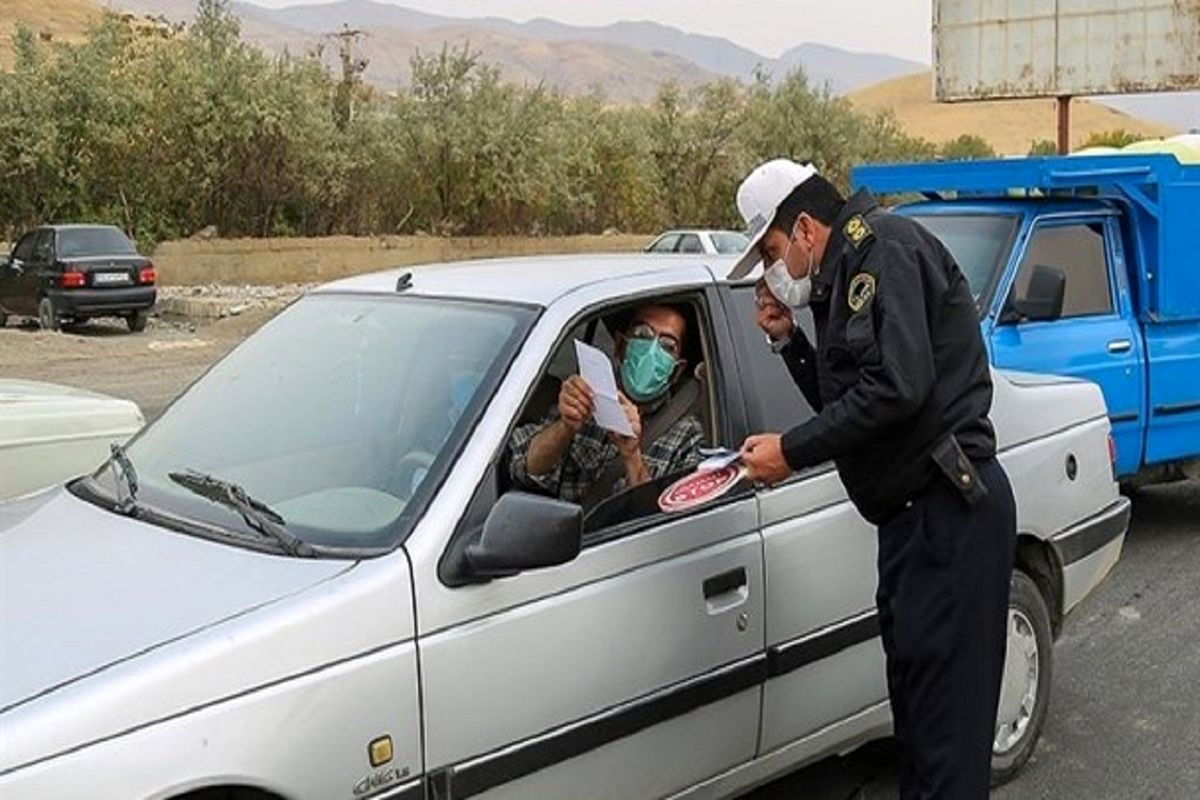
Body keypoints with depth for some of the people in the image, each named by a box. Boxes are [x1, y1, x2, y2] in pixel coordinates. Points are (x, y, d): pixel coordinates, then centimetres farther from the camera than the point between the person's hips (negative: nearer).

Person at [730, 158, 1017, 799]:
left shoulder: (885, 246, -10)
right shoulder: (843, 277, 21)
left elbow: (898, 387, -23)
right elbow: (844, 404, 23)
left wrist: (791, 450, -15)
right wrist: (788, 341, 11)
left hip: (949, 506, -11)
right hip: (918, 509, 11)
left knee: (945, 710, -6)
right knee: (913, 691, 20)